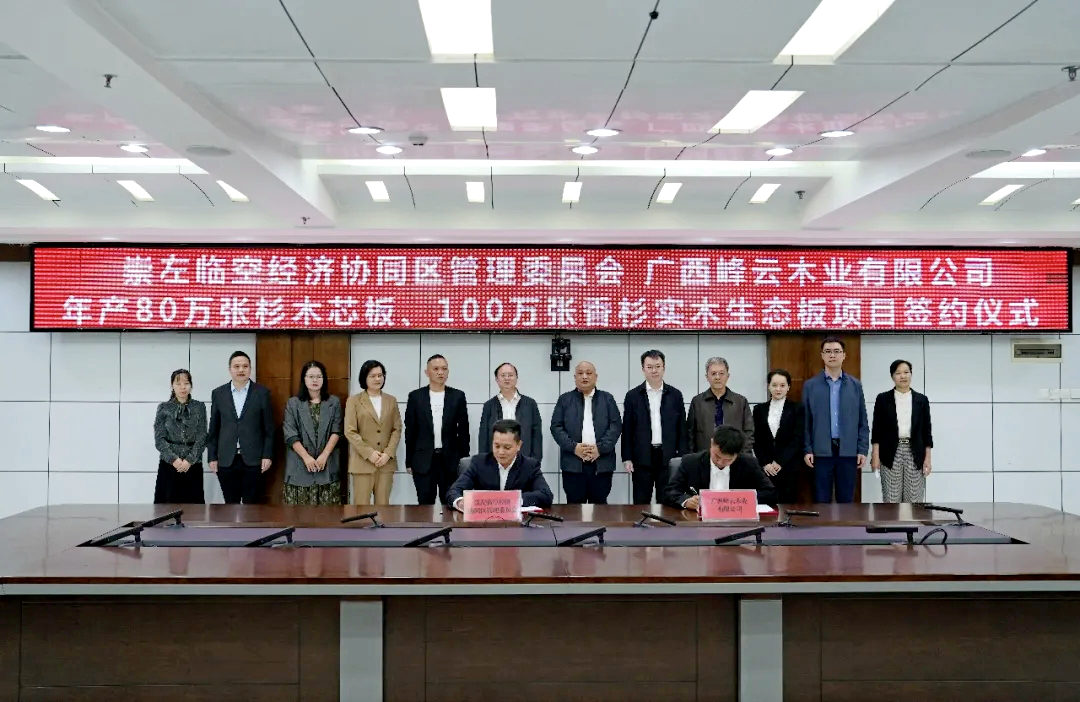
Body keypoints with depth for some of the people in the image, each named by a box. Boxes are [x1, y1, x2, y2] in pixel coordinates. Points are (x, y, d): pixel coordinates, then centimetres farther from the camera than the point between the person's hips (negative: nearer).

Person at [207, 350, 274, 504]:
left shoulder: (262, 392, 2)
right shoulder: (218, 393, 7)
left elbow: (269, 428, 2)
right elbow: (213, 429, 9)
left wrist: (267, 455, -3)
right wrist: (212, 457, 5)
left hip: (253, 460, -2)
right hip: (226, 460, 2)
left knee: (251, 505, 0)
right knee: (230, 505, 5)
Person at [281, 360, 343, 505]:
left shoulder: (334, 402, 10)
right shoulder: (293, 404, 7)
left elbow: (336, 432, 3)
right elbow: (290, 435, -1)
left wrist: (324, 455, -9)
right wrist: (306, 457, -10)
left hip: (327, 466, 1)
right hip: (299, 466, 0)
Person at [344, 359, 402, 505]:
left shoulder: (391, 400, 13)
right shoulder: (354, 401, 2)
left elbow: (397, 429, 9)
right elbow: (350, 432, -3)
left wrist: (388, 453, -5)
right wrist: (369, 453, -11)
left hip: (386, 462, 3)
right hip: (362, 461, -3)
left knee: (383, 505, 2)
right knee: (362, 506, -4)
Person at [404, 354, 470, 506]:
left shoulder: (458, 396, 4)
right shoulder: (415, 396, 3)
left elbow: (463, 431, 6)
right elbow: (410, 431, 5)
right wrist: (409, 462, 4)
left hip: (450, 460, 0)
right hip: (423, 461, 0)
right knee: (425, 505, 3)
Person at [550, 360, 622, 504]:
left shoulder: (607, 399, 12)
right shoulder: (565, 399, 11)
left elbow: (616, 425, 4)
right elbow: (556, 426, 4)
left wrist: (600, 448, -10)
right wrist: (573, 447, -10)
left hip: (601, 462, 0)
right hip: (573, 463, 0)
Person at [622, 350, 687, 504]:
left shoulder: (675, 395, 6)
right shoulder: (633, 396, 4)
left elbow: (682, 429, 7)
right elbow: (627, 430, 4)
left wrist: (681, 457, 0)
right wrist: (627, 458, -1)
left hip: (668, 458, 1)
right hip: (642, 459, 0)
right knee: (641, 504, 4)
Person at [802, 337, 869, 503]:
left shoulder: (855, 385, 8)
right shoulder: (810, 385, 5)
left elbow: (862, 421, 7)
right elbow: (805, 421, 4)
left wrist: (863, 450, 1)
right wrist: (807, 450, -4)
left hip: (848, 451, 1)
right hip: (821, 451, -1)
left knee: (846, 500, 6)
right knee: (821, 501, 3)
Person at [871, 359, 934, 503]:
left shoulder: (922, 400, 6)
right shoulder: (883, 399, 2)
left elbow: (927, 430, 6)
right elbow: (877, 429, 1)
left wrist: (927, 458, 1)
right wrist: (875, 456, -5)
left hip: (915, 453, 1)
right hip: (891, 453, -1)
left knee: (914, 499, 2)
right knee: (891, 499, 0)